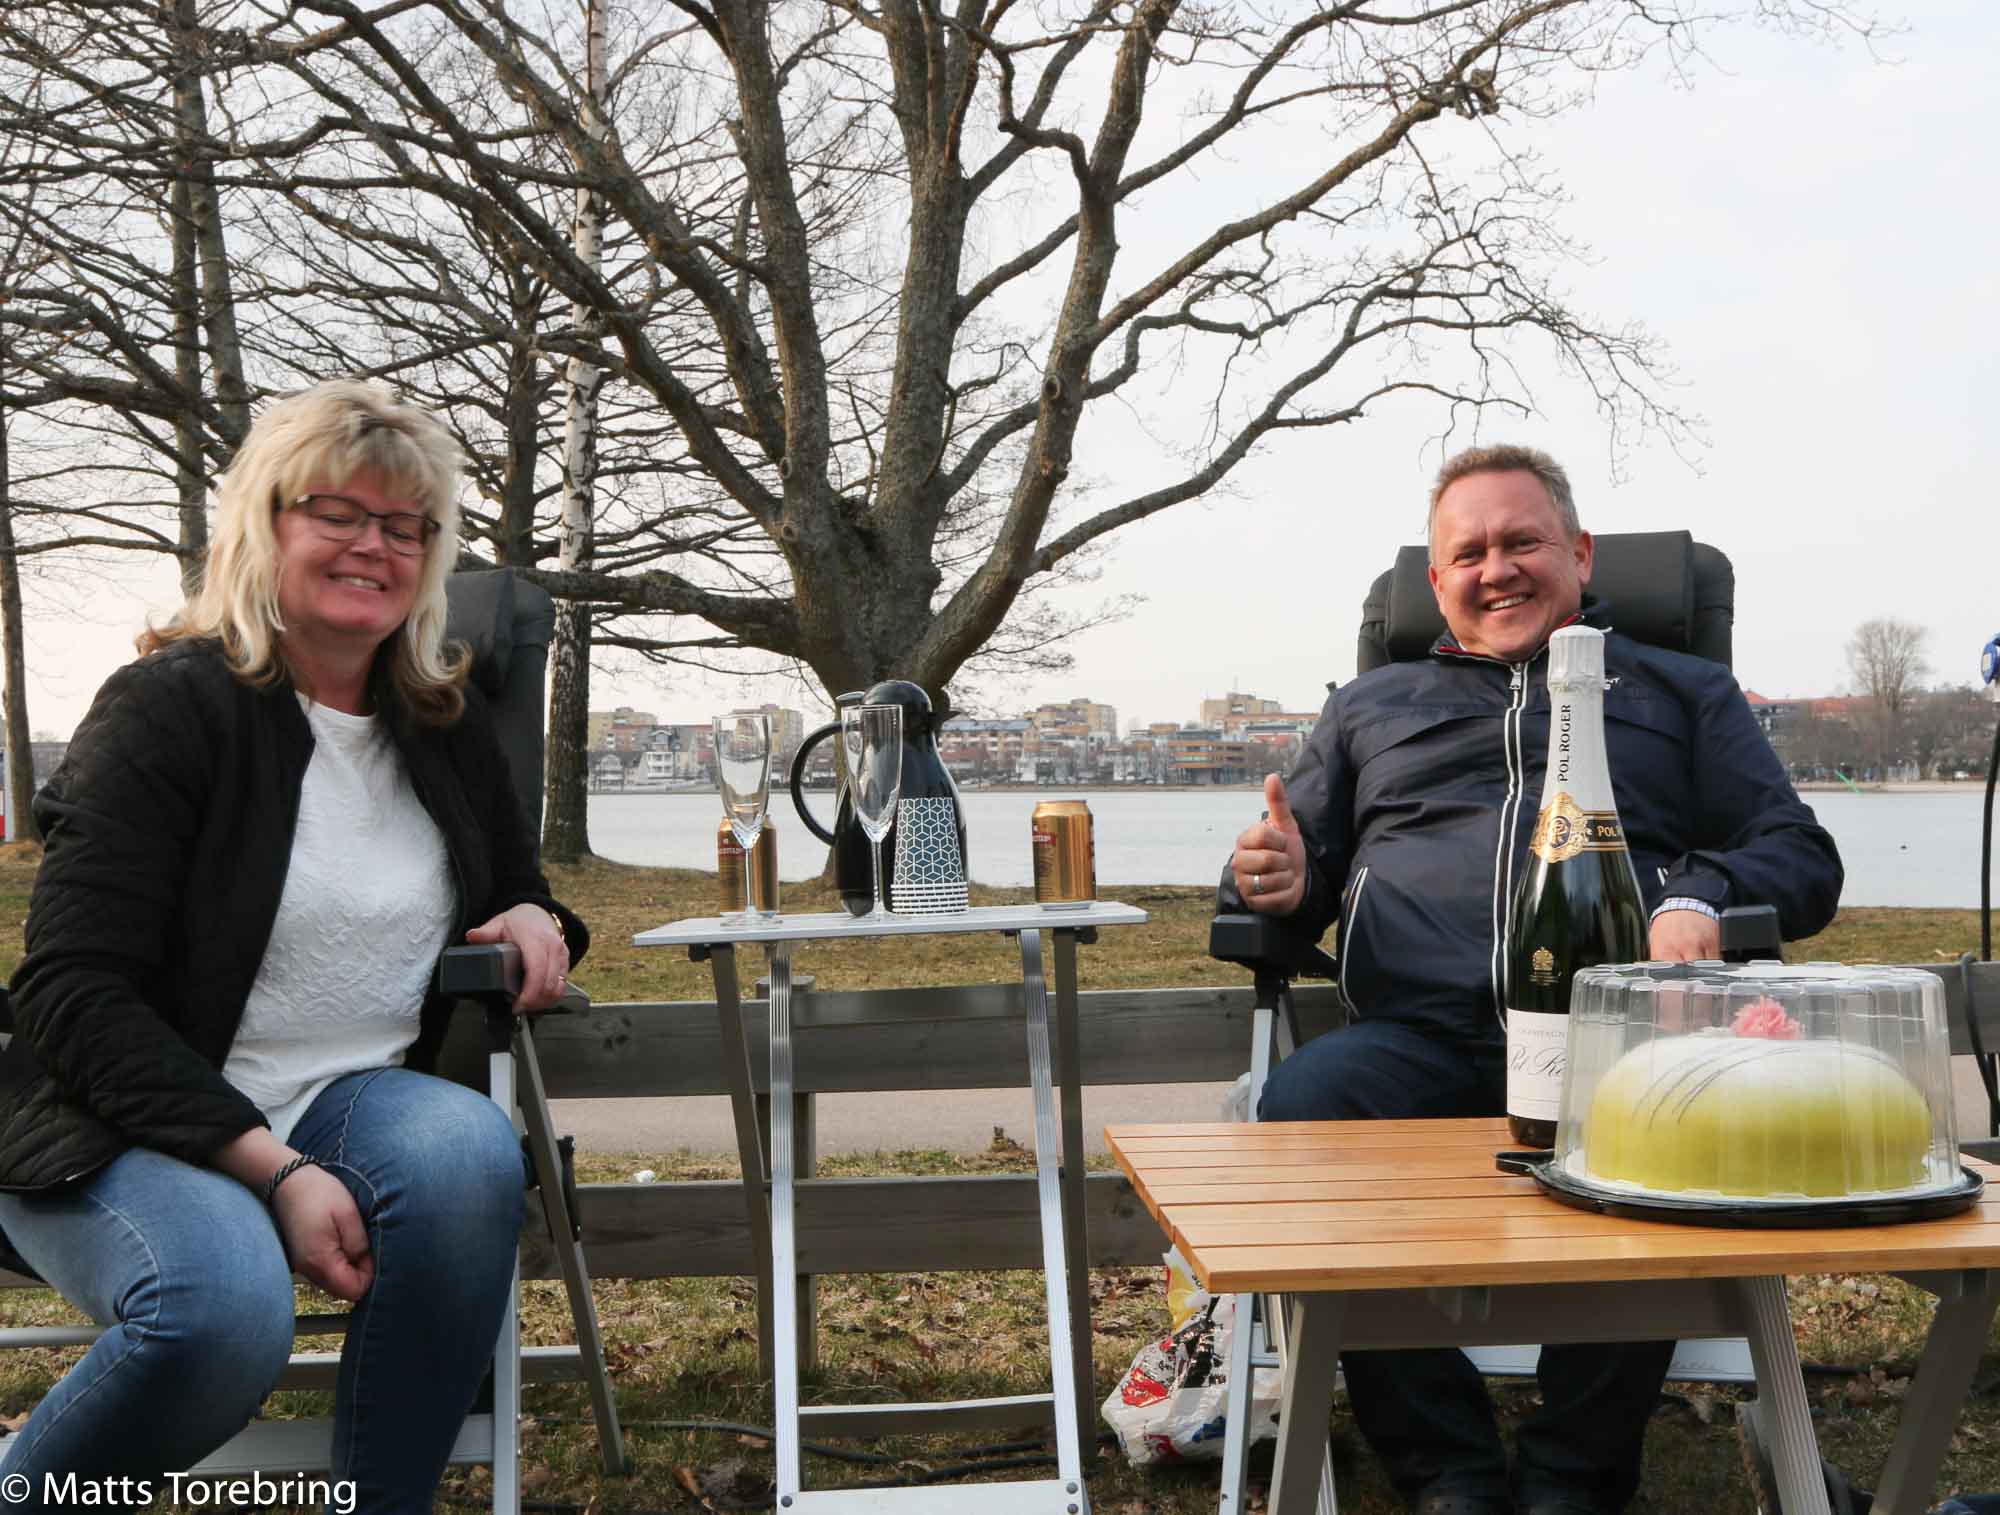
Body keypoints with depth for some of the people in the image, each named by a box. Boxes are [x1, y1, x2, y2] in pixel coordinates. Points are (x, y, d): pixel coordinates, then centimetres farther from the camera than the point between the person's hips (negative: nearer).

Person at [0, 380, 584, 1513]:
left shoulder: (451, 728, 10)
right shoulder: (171, 705, -7)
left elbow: (518, 890, 26)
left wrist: (537, 922, -1)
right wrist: (272, 1169, -23)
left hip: (350, 1106, 5)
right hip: (133, 1131, -4)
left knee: (468, 1147, -31)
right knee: (230, 1305, -36)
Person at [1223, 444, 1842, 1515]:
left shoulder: (1682, 691, 27)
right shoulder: (1370, 705, 31)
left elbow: (1802, 857, 18)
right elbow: (1291, 885, 27)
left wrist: (1699, 894, -6)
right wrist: (1275, 884, 1)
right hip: (1417, 1035, 1)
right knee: (1298, 1107, -33)